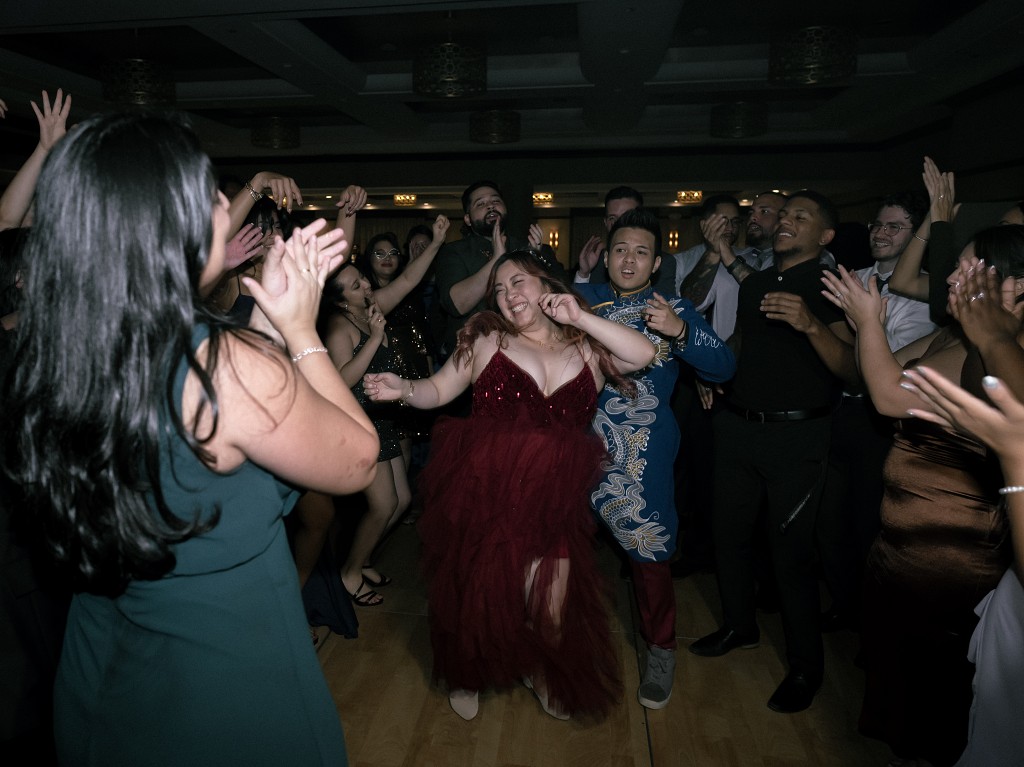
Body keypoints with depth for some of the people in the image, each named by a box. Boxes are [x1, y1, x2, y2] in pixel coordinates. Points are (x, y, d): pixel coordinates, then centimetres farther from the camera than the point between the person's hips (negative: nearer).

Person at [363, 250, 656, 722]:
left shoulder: (586, 349, 7)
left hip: (553, 501, 1)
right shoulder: (486, 340, 2)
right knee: (478, 592, 12)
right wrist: (404, 390, -18)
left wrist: (580, 318, -7)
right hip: (484, 492, -1)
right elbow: (438, 390, 3)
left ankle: (542, 673, 40)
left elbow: (643, 355, -4)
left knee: (552, 611, 4)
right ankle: (468, 676, 44)